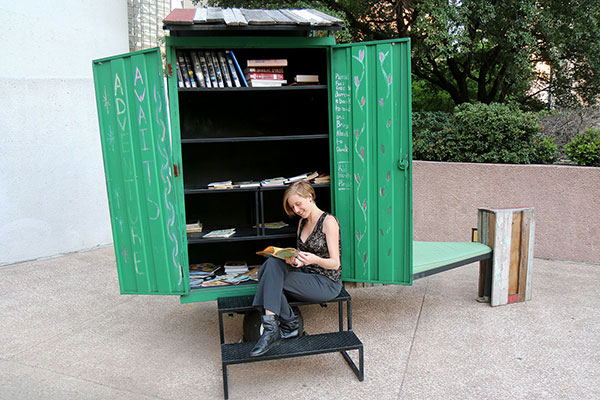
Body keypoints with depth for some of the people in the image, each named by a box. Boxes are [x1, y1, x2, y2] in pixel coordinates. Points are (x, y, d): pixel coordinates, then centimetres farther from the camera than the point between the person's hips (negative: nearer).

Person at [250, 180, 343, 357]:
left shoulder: (328, 221, -10)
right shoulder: (302, 222, 13)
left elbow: (335, 263, -14)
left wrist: (315, 260, -34)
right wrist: (292, 259, -9)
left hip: (327, 282, -7)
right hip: (306, 275, 7)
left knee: (271, 277, -22)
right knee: (272, 264, -20)